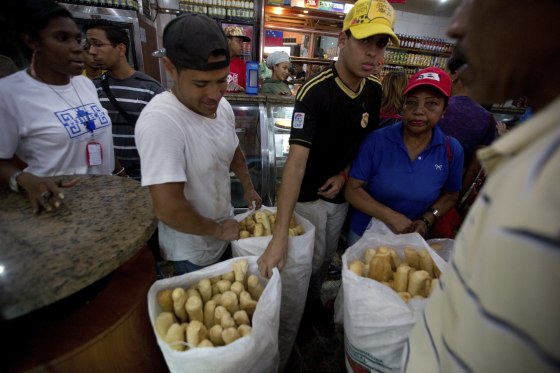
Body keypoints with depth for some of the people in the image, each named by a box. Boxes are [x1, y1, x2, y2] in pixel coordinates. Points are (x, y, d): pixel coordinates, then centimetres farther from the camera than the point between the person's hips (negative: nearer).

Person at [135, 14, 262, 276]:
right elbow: (167, 208, -33)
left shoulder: (223, 106, -7)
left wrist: (248, 187, 4)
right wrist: (218, 229, -19)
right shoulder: (160, 121, -32)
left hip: (225, 236, 7)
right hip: (192, 256, -7)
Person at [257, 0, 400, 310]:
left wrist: (344, 174, -8)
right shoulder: (314, 92, -25)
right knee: (311, 260, 12)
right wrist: (280, 234, -40)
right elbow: (296, 160, -35)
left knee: (327, 256, 22)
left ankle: (313, 300, 50)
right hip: (308, 195, -5)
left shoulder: (375, 90, -4)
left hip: (341, 193, 6)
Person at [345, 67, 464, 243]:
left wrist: (426, 221, -12)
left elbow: (450, 195, 4)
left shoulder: (452, 150, -10)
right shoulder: (376, 141, -18)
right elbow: (352, 190, -17)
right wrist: (390, 216, -26)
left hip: (411, 239, 2)